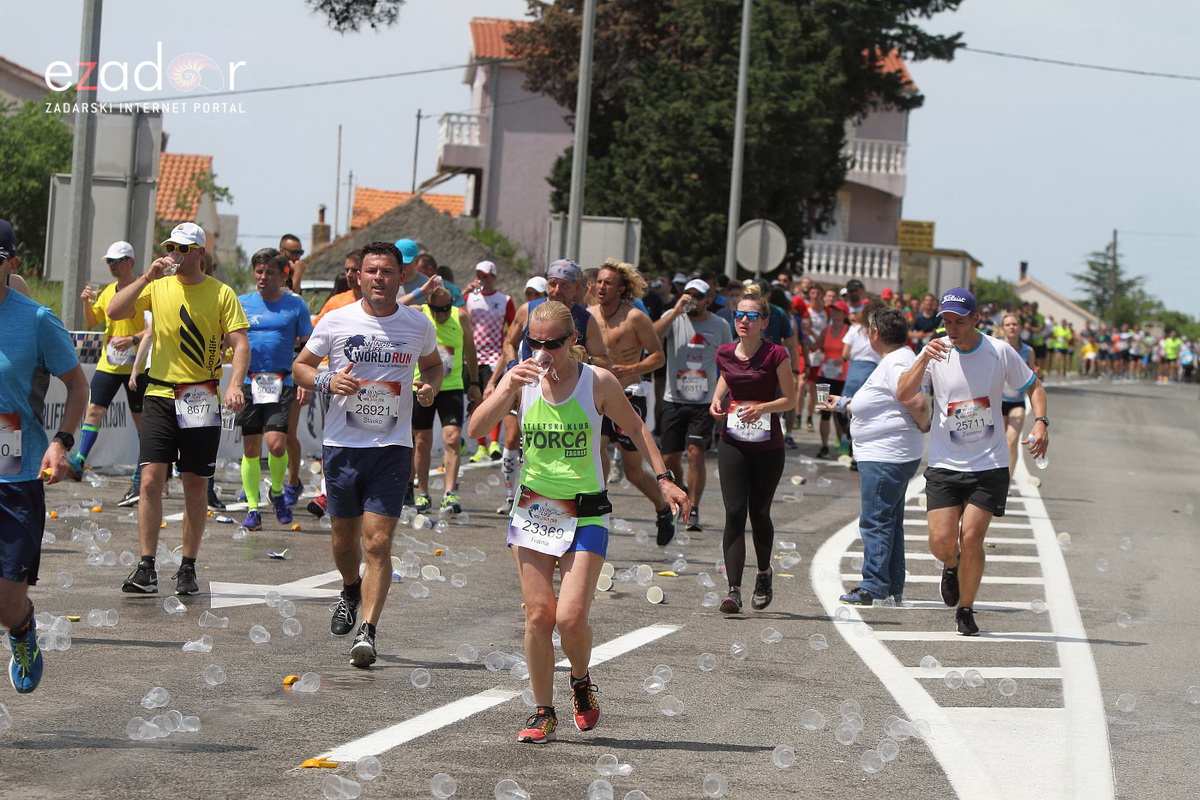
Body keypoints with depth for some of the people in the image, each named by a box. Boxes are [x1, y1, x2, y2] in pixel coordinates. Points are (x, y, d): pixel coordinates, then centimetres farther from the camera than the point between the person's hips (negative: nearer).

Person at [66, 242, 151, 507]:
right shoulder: (108, 292, 13)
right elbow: (92, 321, 18)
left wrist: (133, 339, -25)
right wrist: (87, 302, -1)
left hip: (135, 365, -6)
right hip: (108, 364, 6)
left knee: (142, 419, 2)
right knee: (94, 408, -5)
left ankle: (141, 477, 6)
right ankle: (79, 462, -10)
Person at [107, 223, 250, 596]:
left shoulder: (222, 294, 0)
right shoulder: (158, 287, 6)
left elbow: (240, 342, -4)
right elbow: (114, 311, -3)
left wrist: (234, 384, -19)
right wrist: (147, 277, -12)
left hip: (202, 400, -1)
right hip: (160, 394, 1)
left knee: (196, 485, 4)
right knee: (151, 478, -9)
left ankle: (188, 569, 14)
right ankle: (146, 568, -6)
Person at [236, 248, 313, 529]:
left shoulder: (295, 306, 5)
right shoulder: (242, 303, 7)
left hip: (282, 383, -2)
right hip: (248, 382, 2)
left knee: (276, 443, -15)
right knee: (250, 449, 3)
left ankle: (277, 491, 13)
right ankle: (252, 508, 13)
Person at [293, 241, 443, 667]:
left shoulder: (418, 324, 2)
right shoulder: (336, 321, -1)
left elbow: (433, 364, 20)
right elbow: (300, 366, 7)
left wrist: (430, 387, -2)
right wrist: (327, 382, -14)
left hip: (393, 446, -1)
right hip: (342, 443, 1)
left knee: (378, 541, -11)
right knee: (344, 539, 13)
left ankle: (367, 632, -11)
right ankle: (351, 591, 45)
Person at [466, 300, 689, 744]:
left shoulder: (598, 383, -7)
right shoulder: (520, 379, -2)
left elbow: (635, 428, 7)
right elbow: (476, 429, -11)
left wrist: (663, 478, 1)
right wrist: (508, 389, -23)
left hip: (585, 515, -2)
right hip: (533, 510, 2)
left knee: (570, 618, -12)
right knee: (538, 616, -1)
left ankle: (582, 682, 19)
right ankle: (543, 713, 13)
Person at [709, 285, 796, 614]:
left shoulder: (775, 355, -9)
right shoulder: (726, 354, 3)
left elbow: (790, 399, -4)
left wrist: (762, 408, -20)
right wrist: (717, 400, 5)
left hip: (767, 446, -2)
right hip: (733, 443, 2)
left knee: (759, 513, 8)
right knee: (734, 512, -9)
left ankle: (764, 573, 36)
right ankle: (734, 590, -13)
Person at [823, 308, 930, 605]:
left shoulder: (897, 363, -17)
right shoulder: (893, 361, 17)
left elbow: (918, 404, -27)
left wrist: (923, 428, -9)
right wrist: (845, 404, 34)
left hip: (885, 458, -11)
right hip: (884, 455, 11)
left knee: (875, 521, -8)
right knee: (888, 522, 14)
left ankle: (875, 588, -6)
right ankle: (893, 589, 19)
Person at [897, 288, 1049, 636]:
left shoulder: (1000, 352, -4)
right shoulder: (936, 351, -4)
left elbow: (1033, 386, 9)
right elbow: (903, 395, -13)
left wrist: (1040, 422, -8)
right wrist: (924, 359, -27)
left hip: (989, 465, -1)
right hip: (944, 463, 1)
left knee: (971, 538, -10)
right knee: (941, 541, -8)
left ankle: (966, 610, 11)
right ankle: (952, 567, 30)